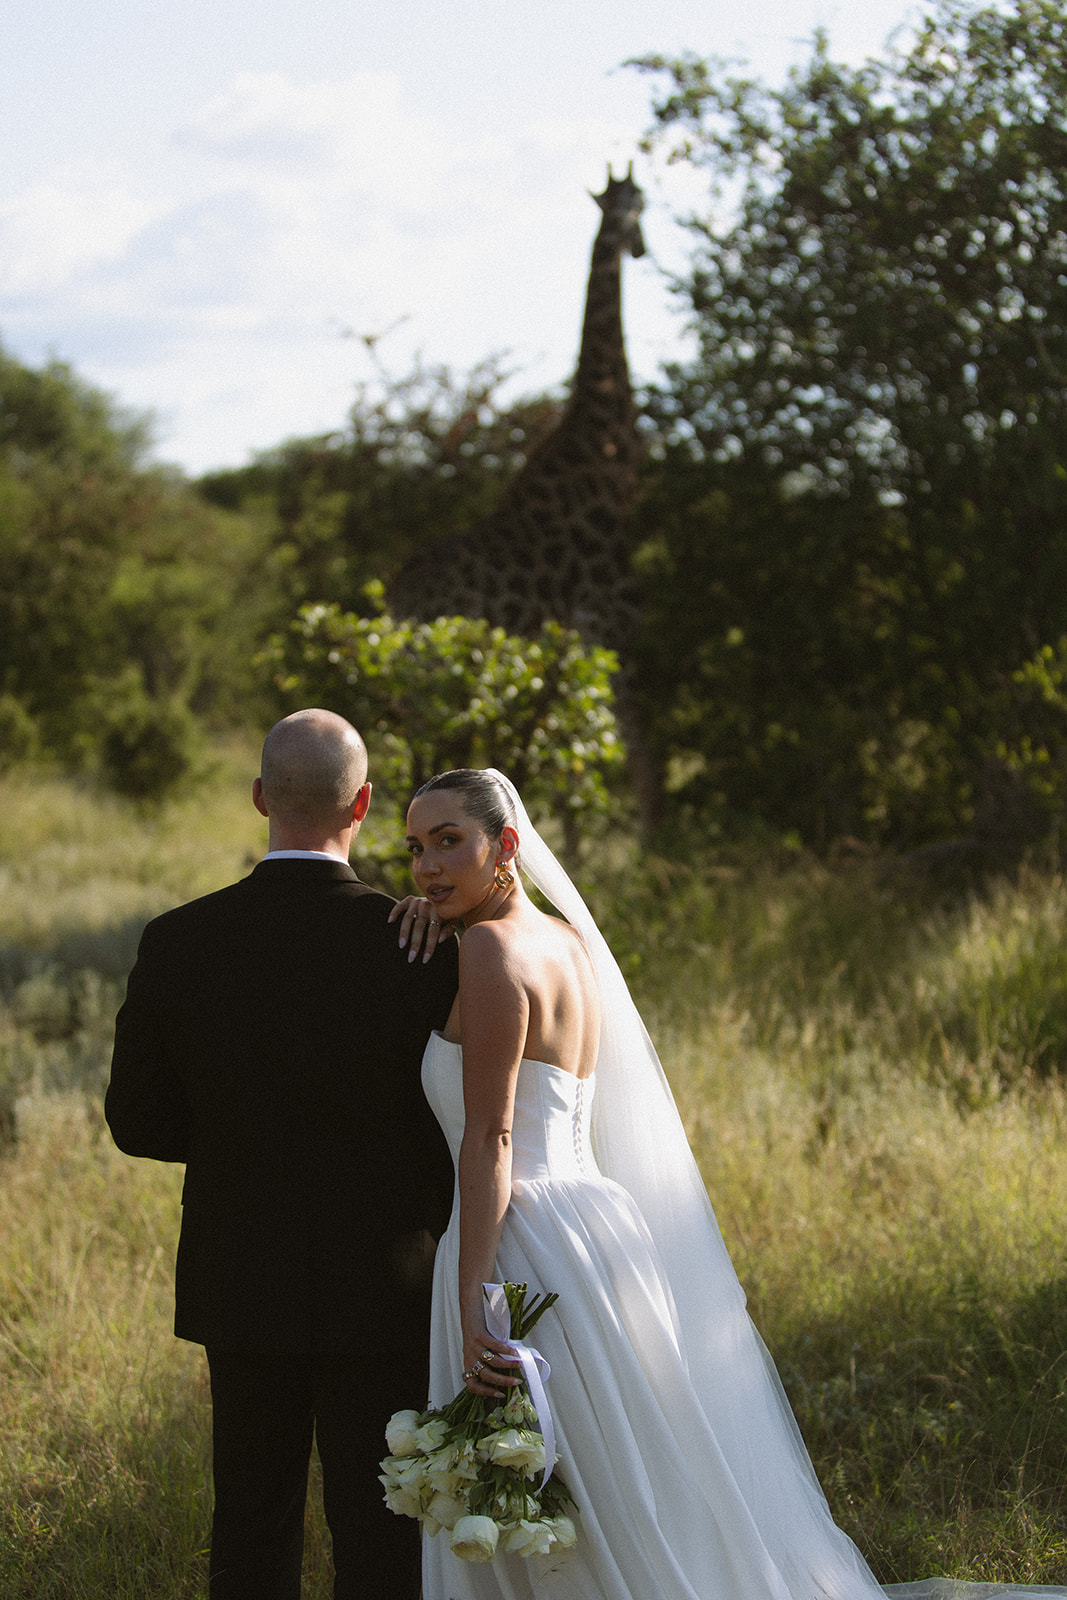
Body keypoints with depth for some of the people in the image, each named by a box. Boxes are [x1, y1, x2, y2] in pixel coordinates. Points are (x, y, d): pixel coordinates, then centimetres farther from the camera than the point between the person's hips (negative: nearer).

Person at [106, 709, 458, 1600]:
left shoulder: (179, 944, -8)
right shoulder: (419, 944, -13)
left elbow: (138, 1122, -1)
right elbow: (456, 1126, -8)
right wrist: (461, 1275, 8)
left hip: (242, 1285, 2)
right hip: (381, 1290, -2)